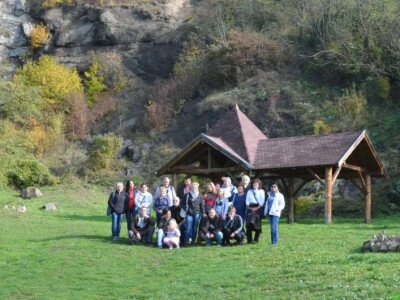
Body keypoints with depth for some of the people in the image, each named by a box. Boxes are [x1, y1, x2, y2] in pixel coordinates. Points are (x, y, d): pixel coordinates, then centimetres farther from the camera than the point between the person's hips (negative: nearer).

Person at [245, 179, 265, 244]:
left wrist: (257, 208, -10)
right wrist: (249, 207, -4)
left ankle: (256, 239, 1)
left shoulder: (261, 191, 8)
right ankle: (249, 240, -4)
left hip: (258, 208, -2)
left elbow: (262, 202, -1)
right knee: (249, 224, -7)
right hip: (250, 208, 2)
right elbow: (247, 201, 11)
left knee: (257, 224, -4)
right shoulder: (249, 191, 17)